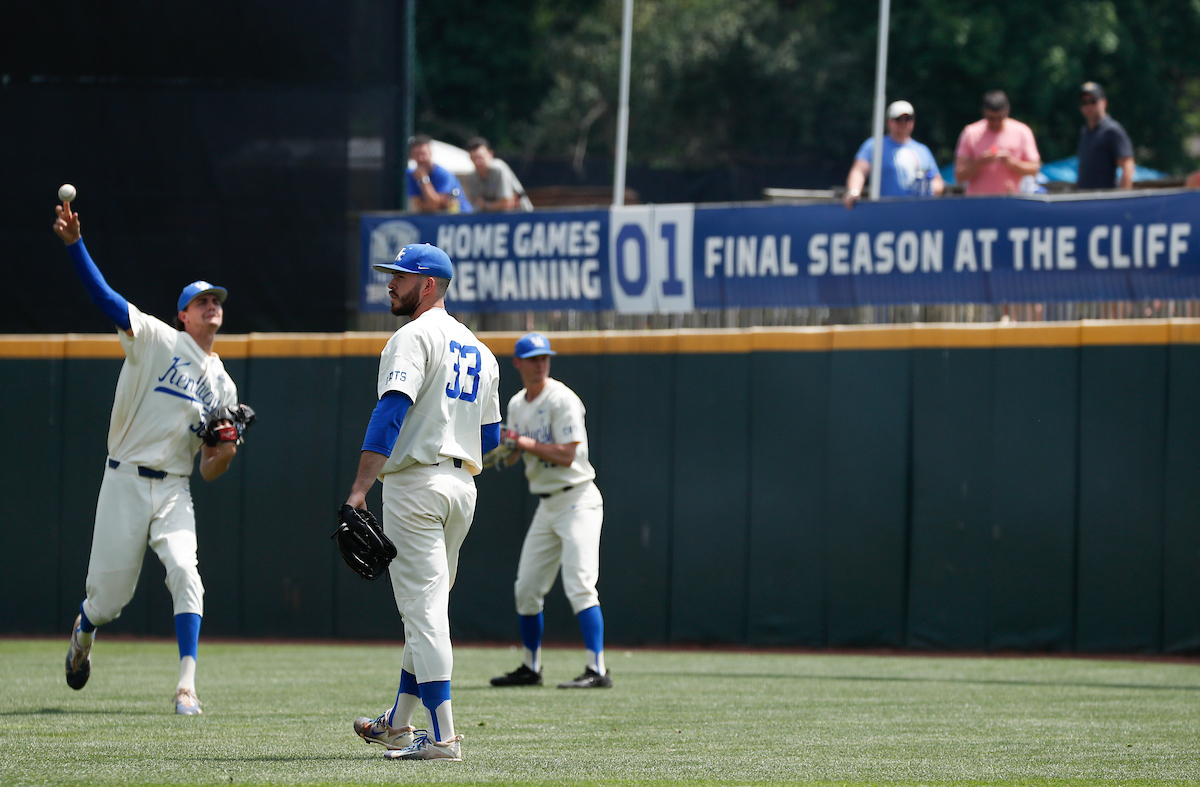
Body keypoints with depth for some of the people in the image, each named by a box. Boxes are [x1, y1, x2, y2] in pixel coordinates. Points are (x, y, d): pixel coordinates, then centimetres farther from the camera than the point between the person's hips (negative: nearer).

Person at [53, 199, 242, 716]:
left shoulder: (222, 386, 13)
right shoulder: (156, 340, 2)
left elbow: (210, 473, 14)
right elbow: (105, 296, -13)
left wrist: (225, 453, -10)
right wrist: (74, 244, -27)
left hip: (175, 491, 3)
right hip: (125, 481, -3)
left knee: (184, 572, -22)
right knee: (110, 596, 1)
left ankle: (186, 687, -24)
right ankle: (83, 634, 39)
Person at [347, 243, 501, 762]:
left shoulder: (414, 337, -9)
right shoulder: (479, 351, 17)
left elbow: (391, 411, -22)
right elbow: (490, 440, 18)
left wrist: (360, 488, -28)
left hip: (415, 483, -9)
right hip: (462, 486, 9)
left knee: (423, 608, -9)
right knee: (426, 607, 18)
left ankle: (442, 737, -14)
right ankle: (399, 725, 29)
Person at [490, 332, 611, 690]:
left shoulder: (562, 400, -13)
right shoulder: (517, 405, 12)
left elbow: (566, 455, -19)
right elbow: (511, 456, 17)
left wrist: (525, 443, -16)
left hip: (578, 500, -8)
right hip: (547, 506, 8)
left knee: (579, 586, -18)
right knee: (526, 589, 11)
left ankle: (597, 671, -22)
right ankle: (531, 668, 24)